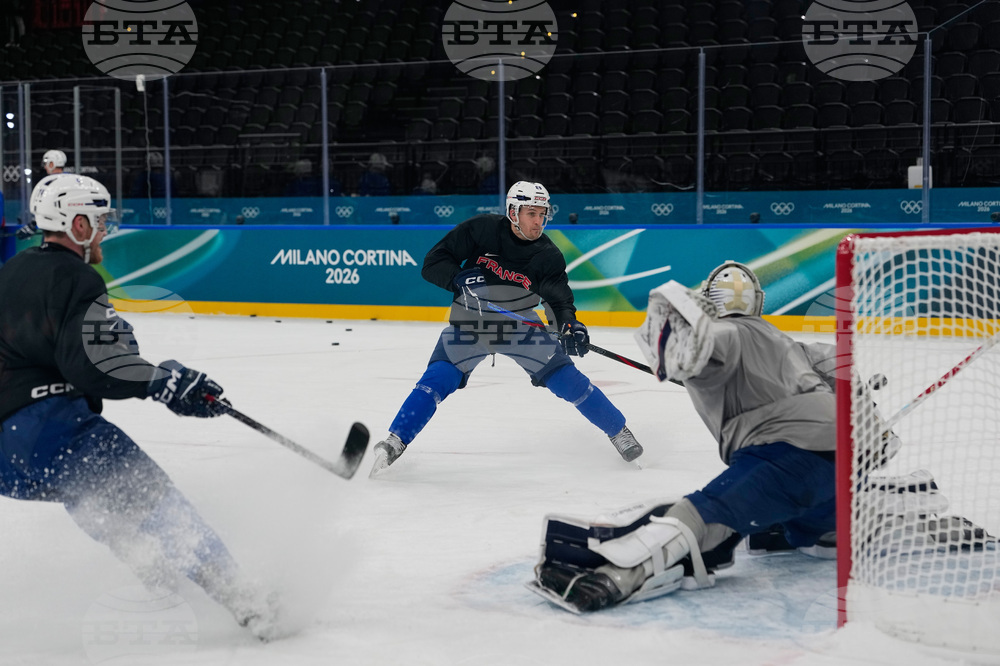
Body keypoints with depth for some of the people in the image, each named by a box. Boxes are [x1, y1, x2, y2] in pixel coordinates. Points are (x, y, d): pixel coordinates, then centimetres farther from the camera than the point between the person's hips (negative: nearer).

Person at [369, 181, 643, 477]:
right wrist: (459, 279, -35)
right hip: (468, 327, -1)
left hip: (520, 325, 1)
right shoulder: (480, 230, -19)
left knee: (567, 380, -7)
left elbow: (559, 298, -15)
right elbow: (434, 261, -16)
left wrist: (570, 325, -37)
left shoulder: (548, 256, -15)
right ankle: (394, 444, -6)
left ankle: (618, 430, 11)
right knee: (435, 382, -16)